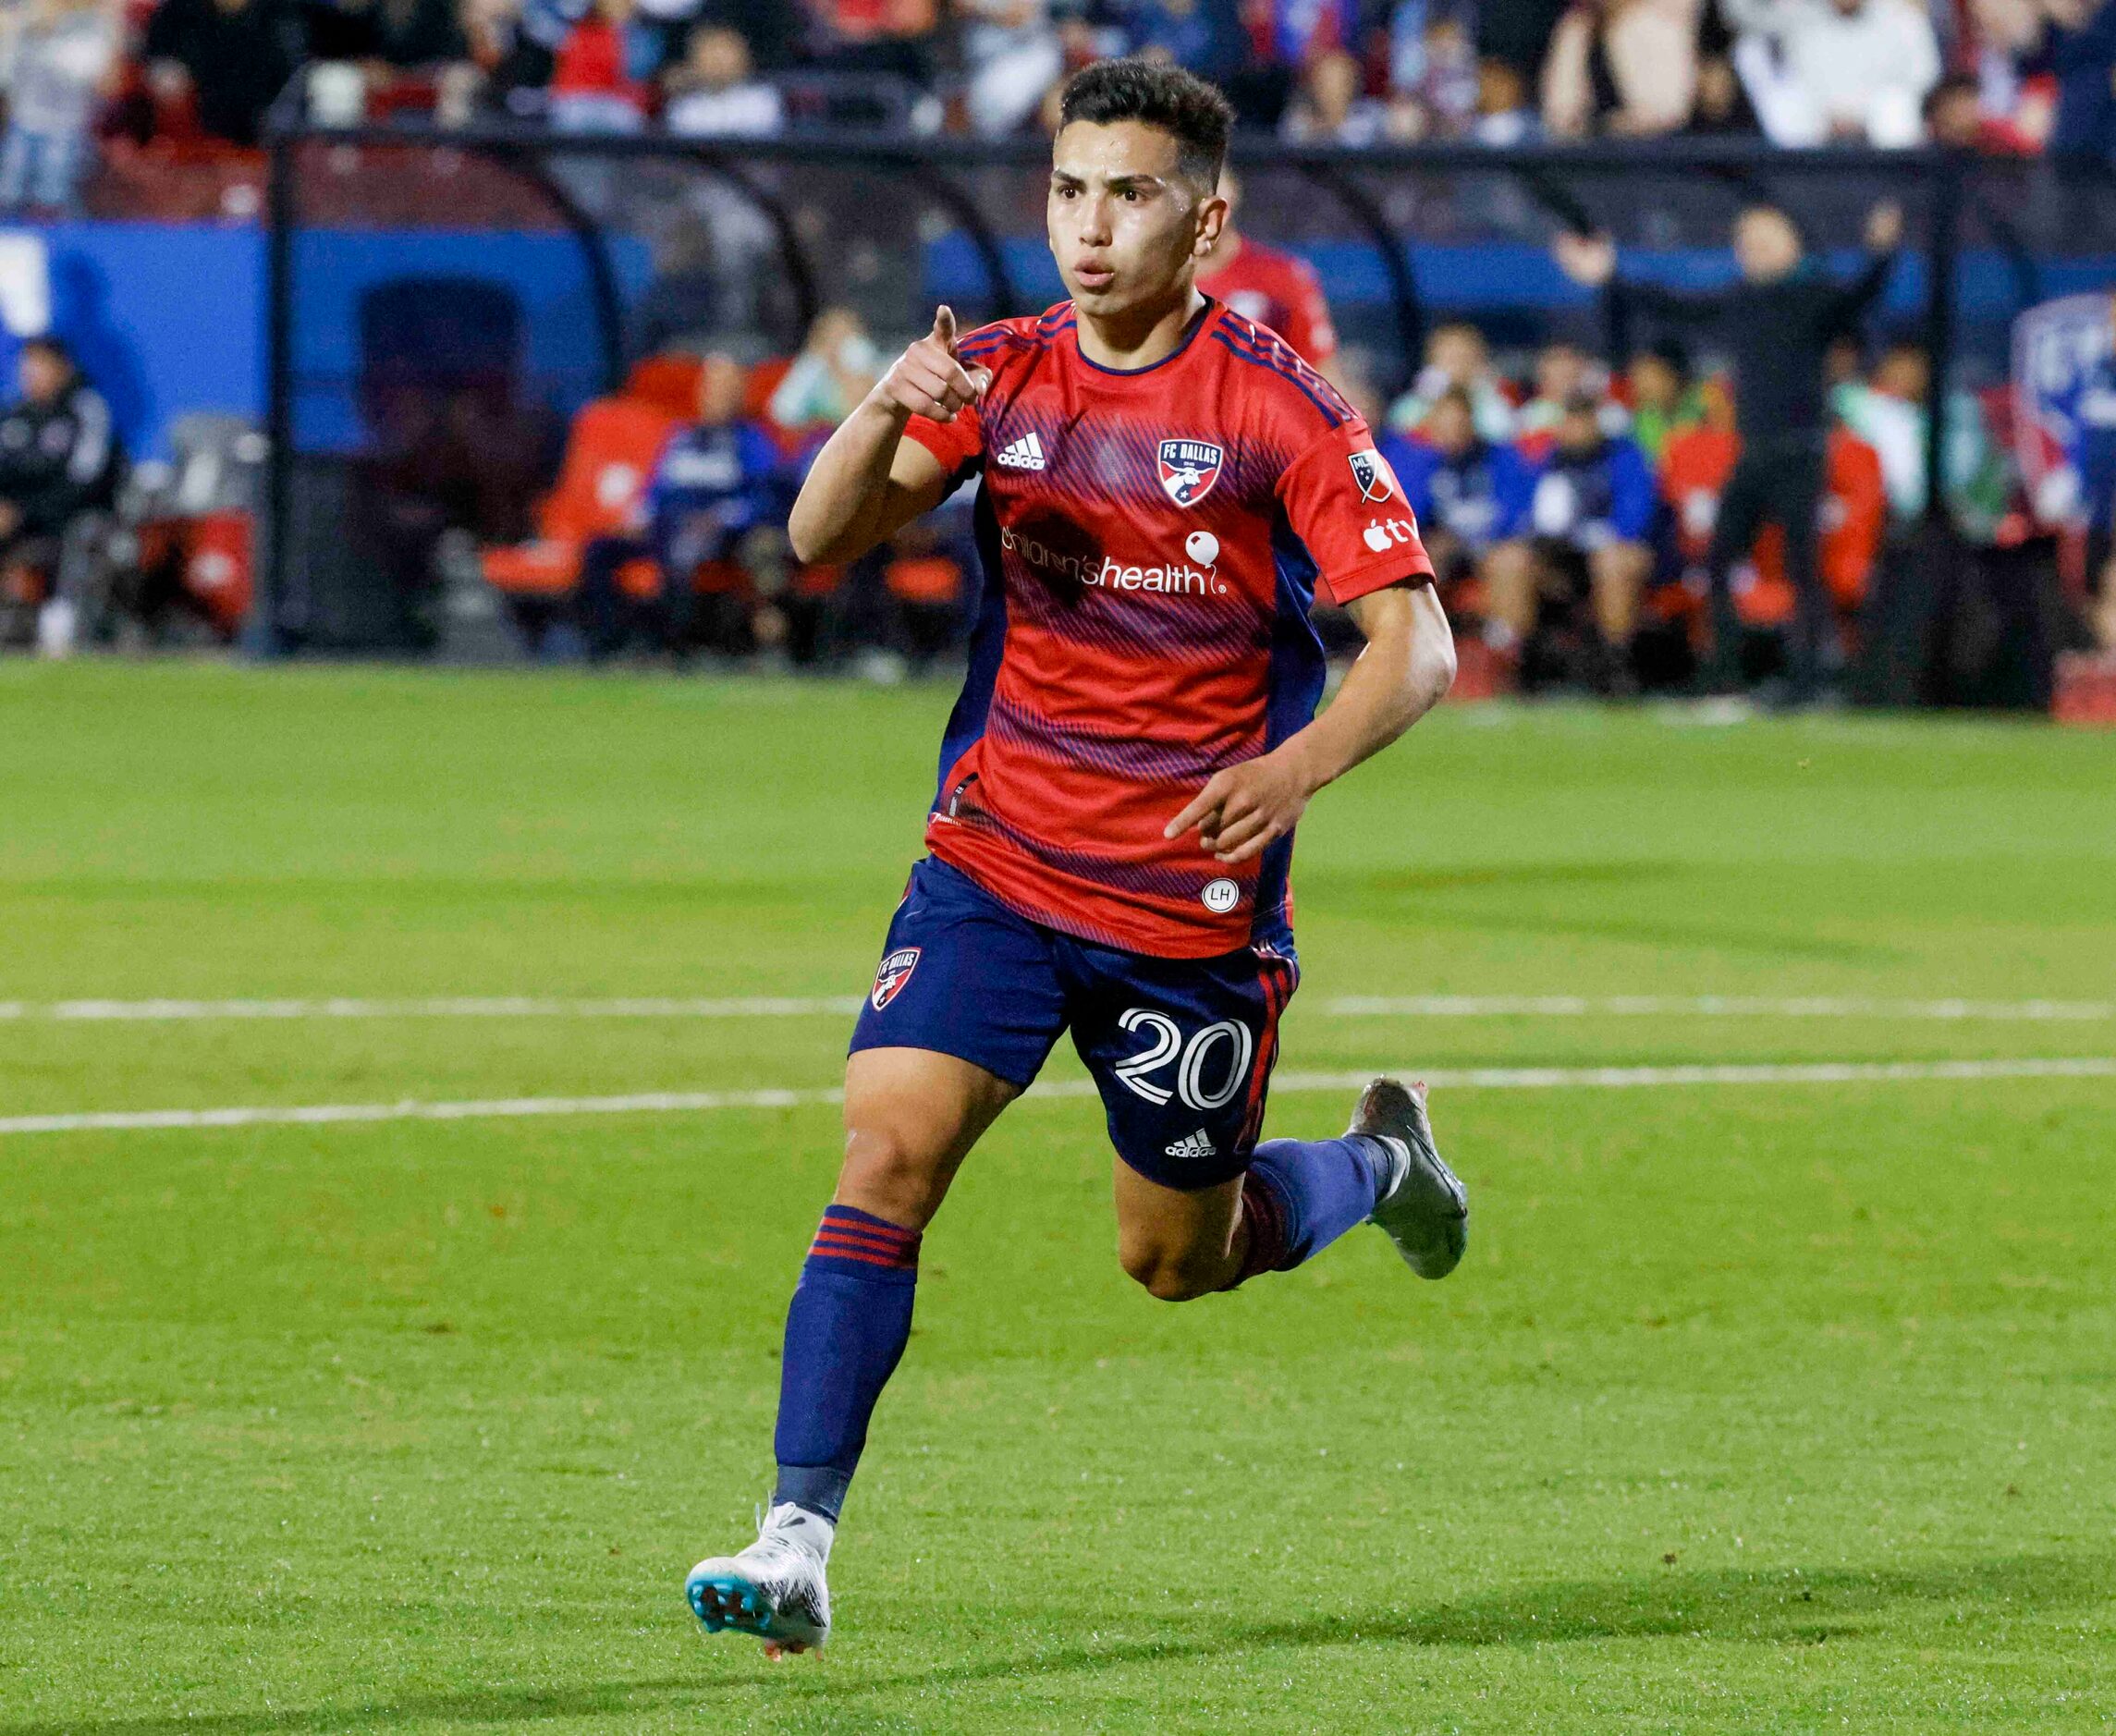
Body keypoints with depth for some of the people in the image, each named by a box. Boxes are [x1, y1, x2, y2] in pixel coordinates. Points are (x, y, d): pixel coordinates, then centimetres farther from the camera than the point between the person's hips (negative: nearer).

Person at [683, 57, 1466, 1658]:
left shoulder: (1278, 408, -9)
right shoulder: (998, 377, 1)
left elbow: (1417, 645, -12)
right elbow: (822, 540, -8)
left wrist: (1296, 768, -30)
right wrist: (881, 420, -29)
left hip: (1196, 906, -2)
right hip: (996, 866, 2)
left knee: (1180, 1261, 11)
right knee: (888, 1150, -17)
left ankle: (1376, 1165, 43)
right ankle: (798, 1544, -19)